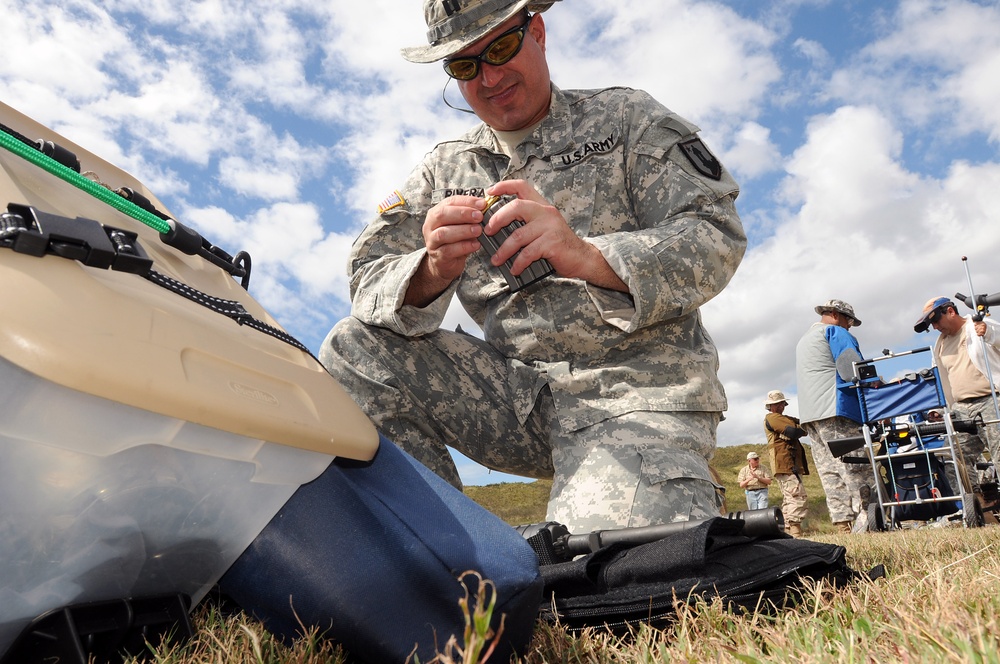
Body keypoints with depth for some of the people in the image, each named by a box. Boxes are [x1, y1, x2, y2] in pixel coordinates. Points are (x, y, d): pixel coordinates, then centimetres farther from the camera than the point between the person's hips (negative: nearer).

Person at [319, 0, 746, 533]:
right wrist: (430, 272, -21)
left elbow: (717, 234, -6)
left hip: (636, 389, -3)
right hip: (515, 387, 4)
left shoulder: (626, 117, 7)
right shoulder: (444, 168, 15)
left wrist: (589, 257, -25)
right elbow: (369, 279, 4)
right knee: (352, 351, -15)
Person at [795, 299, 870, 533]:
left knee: (829, 470, 1)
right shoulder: (835, 332, 1)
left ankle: (843, 524, -2)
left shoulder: (803, 341, 30)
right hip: (835, 411, -8)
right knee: (854, 466, -11)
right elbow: (852, 370, -11)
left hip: (810, 415, 8)